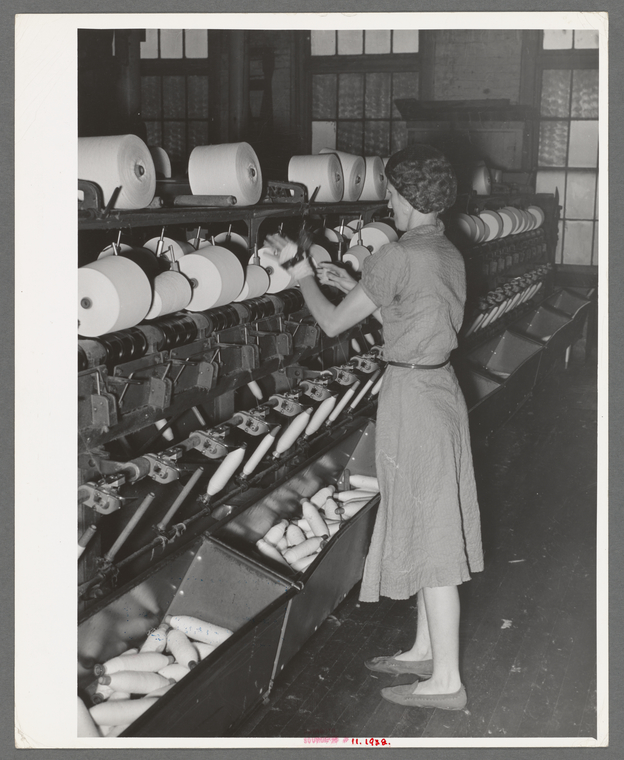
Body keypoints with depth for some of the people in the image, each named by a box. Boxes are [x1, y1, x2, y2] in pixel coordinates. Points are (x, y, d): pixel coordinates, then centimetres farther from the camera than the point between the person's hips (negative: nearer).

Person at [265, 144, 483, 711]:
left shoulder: (398, 256, -18)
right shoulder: (451, 255, 9)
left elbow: (333, 323, -11)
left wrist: (299, 268, 3)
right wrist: (357, 286, 18)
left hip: (412, 395, -9)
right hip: (441, 386, 9)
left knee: (428, 533, -3)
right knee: (434, 526, 17)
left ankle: (446, 680, 7)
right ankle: (427, 649, 31)